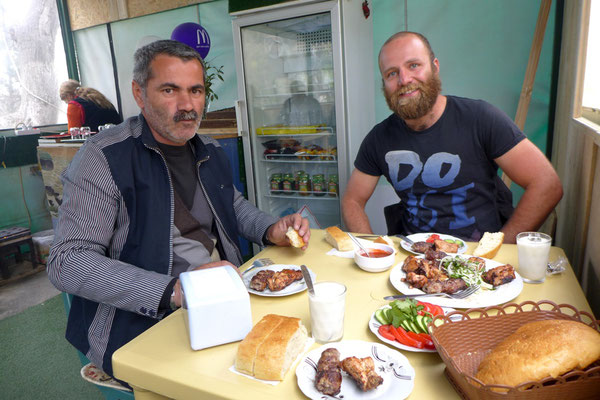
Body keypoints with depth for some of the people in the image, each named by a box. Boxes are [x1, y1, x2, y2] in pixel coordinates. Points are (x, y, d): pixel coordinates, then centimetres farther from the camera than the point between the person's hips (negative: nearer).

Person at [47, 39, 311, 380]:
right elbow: (67, 262, -18)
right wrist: (174, 290, -29)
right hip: (141, 324, -6)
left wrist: (271, 230, 3)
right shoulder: (104, 157, -12)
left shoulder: (211, 151, 9)